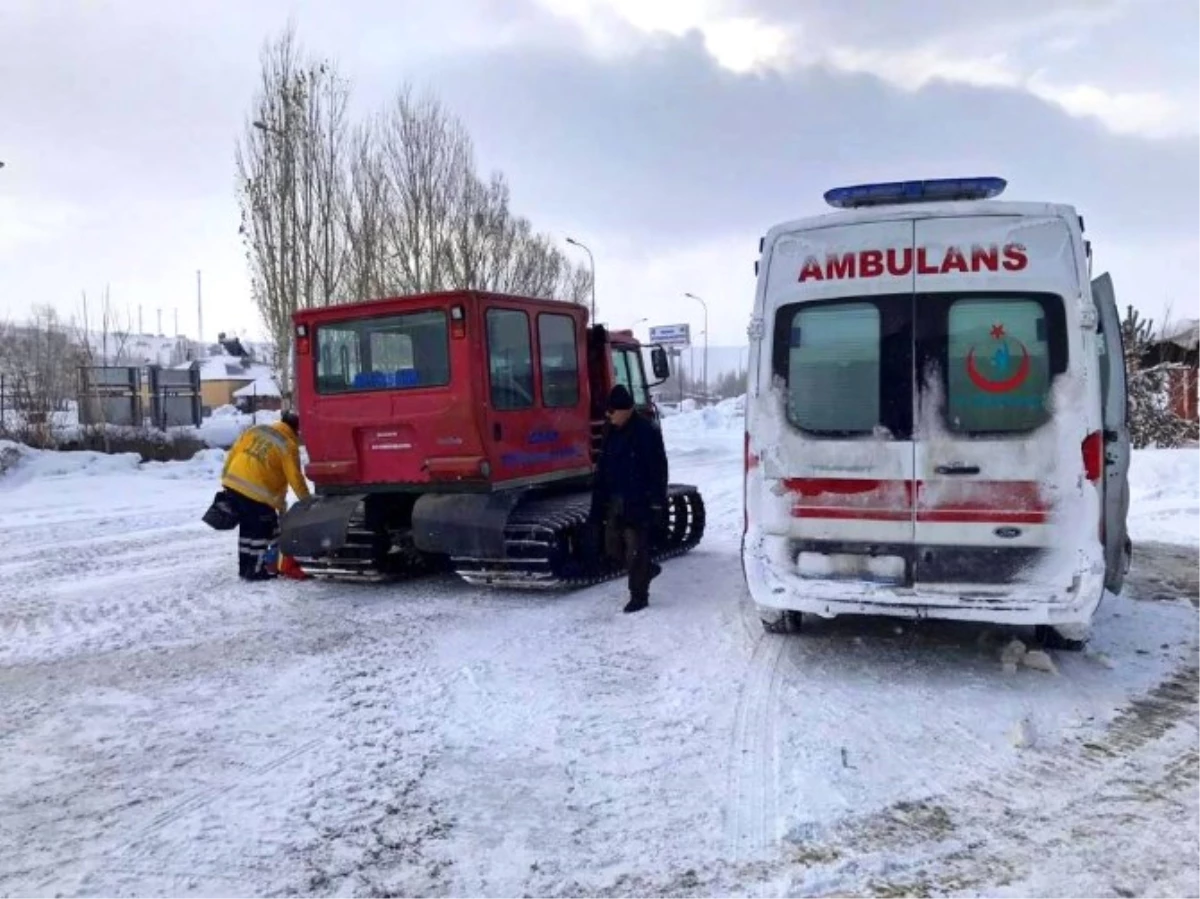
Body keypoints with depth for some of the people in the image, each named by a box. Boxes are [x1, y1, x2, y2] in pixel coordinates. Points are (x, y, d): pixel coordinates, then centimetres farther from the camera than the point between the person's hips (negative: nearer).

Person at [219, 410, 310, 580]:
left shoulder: (256, 430, 13)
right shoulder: (288, 446, -5)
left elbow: (233, 452, 13)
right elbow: (295, 478, -5)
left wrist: (226, 478, 21)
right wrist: (307, 500, 5)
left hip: (232, 485, 7)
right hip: (256, 493, -7)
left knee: (247, 528, 20)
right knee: (263, 531, 8)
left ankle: (245, 567, 28)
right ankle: (254, 571, 12)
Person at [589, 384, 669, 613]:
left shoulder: (647, 433, -13)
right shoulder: (611, 433, 8)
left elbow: (658, 471, -13)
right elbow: (602, 470, 13)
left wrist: (657, 504, -17)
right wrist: (598, 504, 9)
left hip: (638, 502, -7)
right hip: (614, 501, 7)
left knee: (635, 551, -1)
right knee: (613, 549, 11)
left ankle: (639, 596, 12)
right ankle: (647, 569, 33)